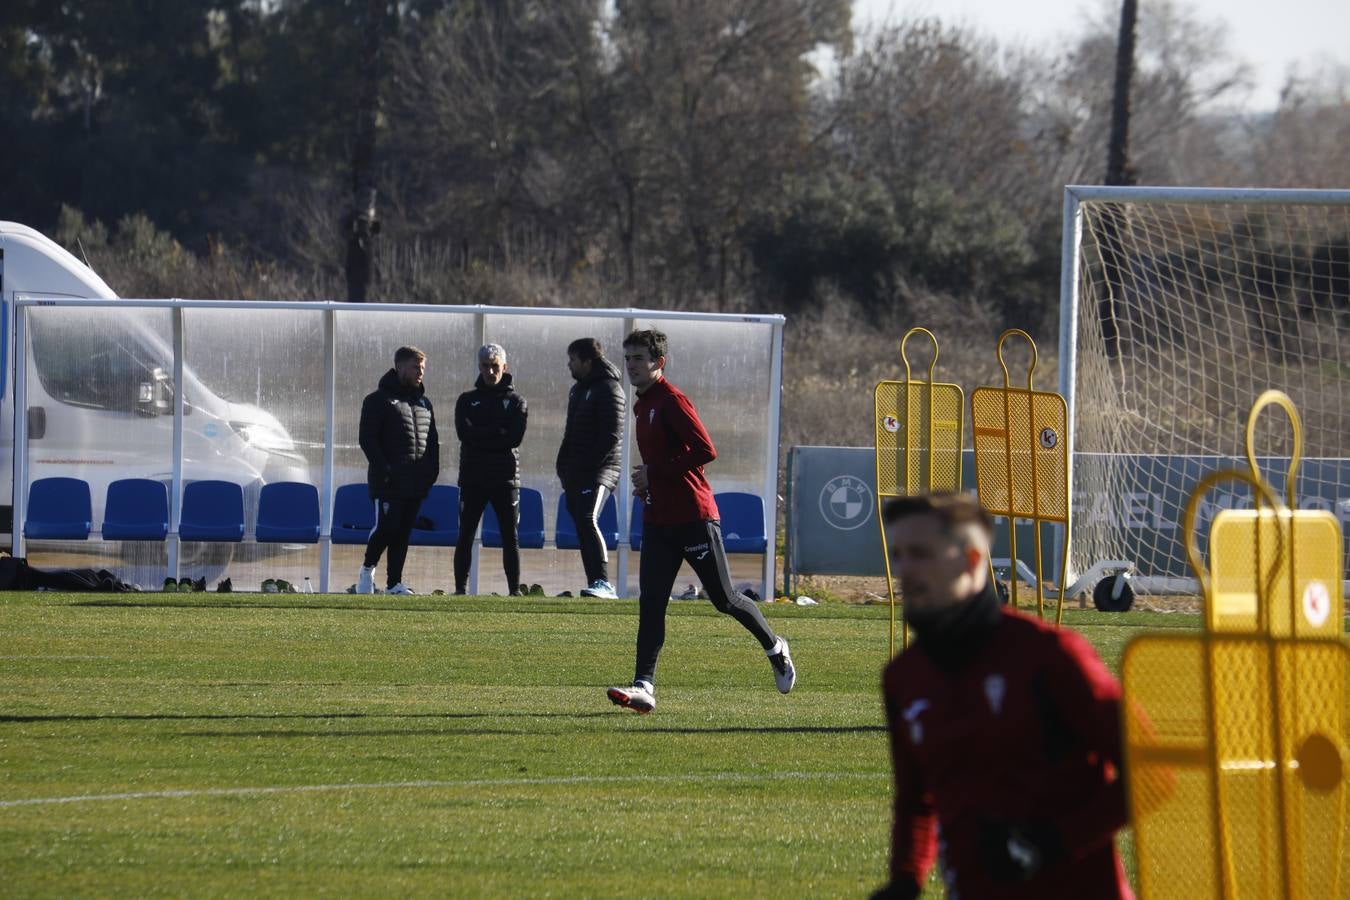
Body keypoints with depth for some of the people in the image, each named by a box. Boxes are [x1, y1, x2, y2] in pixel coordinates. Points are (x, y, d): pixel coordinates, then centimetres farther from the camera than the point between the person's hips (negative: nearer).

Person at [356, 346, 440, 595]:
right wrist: (384, 469, -16)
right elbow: (367, 439, -7)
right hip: (388, 481, -6)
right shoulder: (378, 400, -1)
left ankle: (394, 583, 7)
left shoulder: (424, 403, 18)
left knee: (404, 531, 4)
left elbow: (432, 442, 22)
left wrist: (432, 471, 7)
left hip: (416, 481, 6)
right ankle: (367, 569, 10)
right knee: (387, 526, -11)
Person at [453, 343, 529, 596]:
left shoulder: (515, 401, 9)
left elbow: (515, 437, -7)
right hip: (473, 477, 1)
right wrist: (497, 433, -10)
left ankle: (515, 588, -1)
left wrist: (481, 436, -9)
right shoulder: (467, 400, 11)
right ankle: (460, 587, 1)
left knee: (510, 537, -2)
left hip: (505, 478, -1)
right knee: (465, 535, -1)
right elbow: (464, 433, -7)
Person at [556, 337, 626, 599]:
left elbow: (613, 434, -16)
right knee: (582, 528, 8)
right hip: (575, 474, 10)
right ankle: (595, 585, 12)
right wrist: (564, 468, 16)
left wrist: (590, 465, -19)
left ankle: (602, 582, -32)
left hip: (599, 471, -10)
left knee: (588, 521, -24)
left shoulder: (608, 388, -8)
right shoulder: (578, 389, 20)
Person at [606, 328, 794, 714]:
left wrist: (655, 473, -18)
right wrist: (646, 482, 10)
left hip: (694, 516, -8)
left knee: (724, 598, 4)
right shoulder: (643, 406, 16)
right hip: (657, 519, 8)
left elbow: (705, 451, -22)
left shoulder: (672, 401, -13)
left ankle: (774, 648, 28)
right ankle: (644, 686, -13)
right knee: (650, 603, -6)